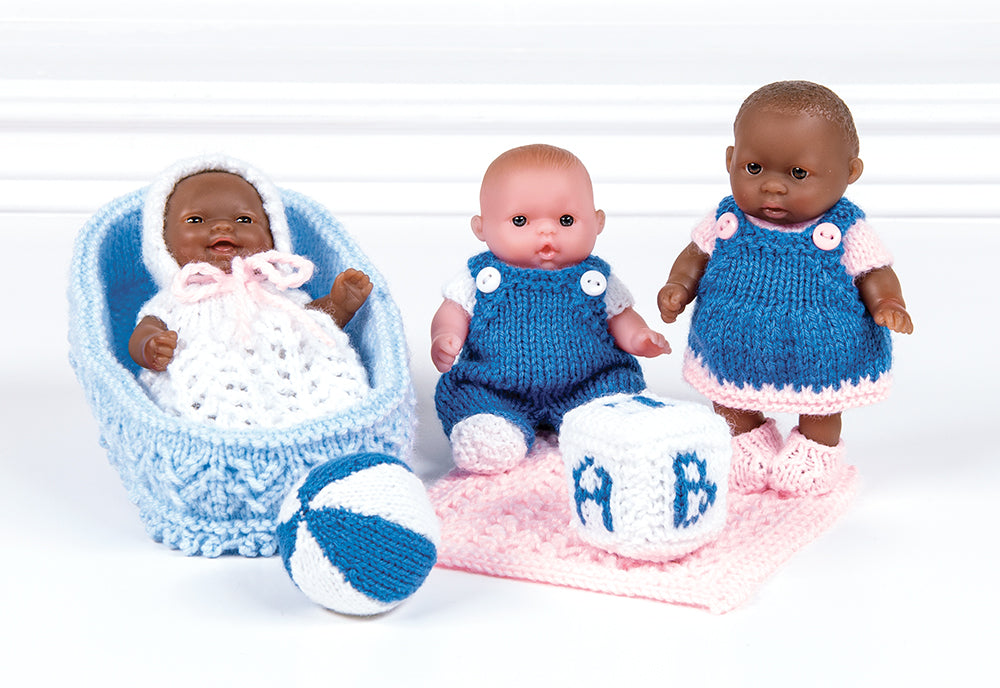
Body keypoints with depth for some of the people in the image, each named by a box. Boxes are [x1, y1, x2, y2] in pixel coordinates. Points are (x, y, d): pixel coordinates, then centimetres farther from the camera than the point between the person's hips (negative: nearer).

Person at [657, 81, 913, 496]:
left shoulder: (845, 232, -16)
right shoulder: (727, 224, -9)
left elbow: (874, 274, -10)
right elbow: (696, 256, 5)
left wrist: (888, 305, -29)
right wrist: (677, 287, -12)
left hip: (816, 359, -2)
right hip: (735, 358, 3)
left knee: (818, 418, 16)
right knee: (732, 410, 20)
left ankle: (815, 451, 45)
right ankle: (752, 442, 48)